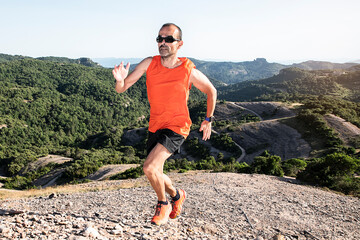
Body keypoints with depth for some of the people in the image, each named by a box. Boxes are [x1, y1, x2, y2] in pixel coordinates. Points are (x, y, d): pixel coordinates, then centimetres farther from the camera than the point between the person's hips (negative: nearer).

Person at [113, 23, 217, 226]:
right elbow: (121, 89, -8)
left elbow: (211, 91, 5)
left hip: (177, 128, -5)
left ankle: (163, 204, 8)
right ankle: (177, 196, 44)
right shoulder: (149, 64, -7)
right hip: (155, 126, 5)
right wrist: (120, 80, -31)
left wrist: (208, 120, 6)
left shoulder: (189, 72, -14)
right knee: (156, 175, 13)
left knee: (150, 167, -22)